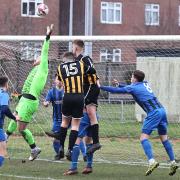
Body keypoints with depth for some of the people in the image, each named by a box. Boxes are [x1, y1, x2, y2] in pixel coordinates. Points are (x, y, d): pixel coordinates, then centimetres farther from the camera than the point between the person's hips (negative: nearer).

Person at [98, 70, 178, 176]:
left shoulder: (133, 87, 2)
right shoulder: (145, 84, 22)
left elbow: (116, 90, 4)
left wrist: (101, 87, 12)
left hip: (154, 112, -8)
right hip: (162, 110, 8)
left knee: (144, 137, -7)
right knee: (164, 138, 12)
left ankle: (152, 161, -23)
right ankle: (173, 162, 8)